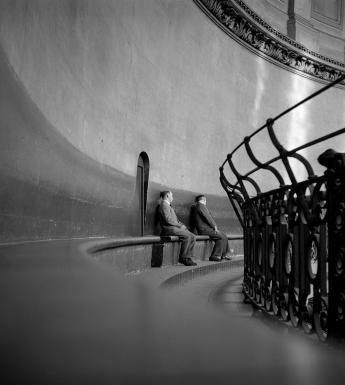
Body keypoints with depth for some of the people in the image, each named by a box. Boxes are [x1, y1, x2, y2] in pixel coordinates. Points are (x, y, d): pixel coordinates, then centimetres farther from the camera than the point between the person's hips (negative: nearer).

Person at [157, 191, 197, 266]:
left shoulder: (168, 206, 27)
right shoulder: (164, 205, -7)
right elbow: (168, 220, -18)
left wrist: (182, 225, 8)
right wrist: (180, 225, -12)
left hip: (174, 228, 10)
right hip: (169, 229, -10)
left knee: (192, 236, -4)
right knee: (187, 236, -26)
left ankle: (188, 257, -8)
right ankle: (183, 258, -19)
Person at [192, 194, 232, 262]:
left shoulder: (196, 207, 23)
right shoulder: (201, 205, -9)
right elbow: (208, 217, -15)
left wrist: (214, 226, 11)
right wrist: (215, 226, -5)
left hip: (206, 228, 11)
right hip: (204, 229, -11)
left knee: (224, 236, 10)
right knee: (222, 237, -16)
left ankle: (224, 254, 13)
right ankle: (215, 256, -13)